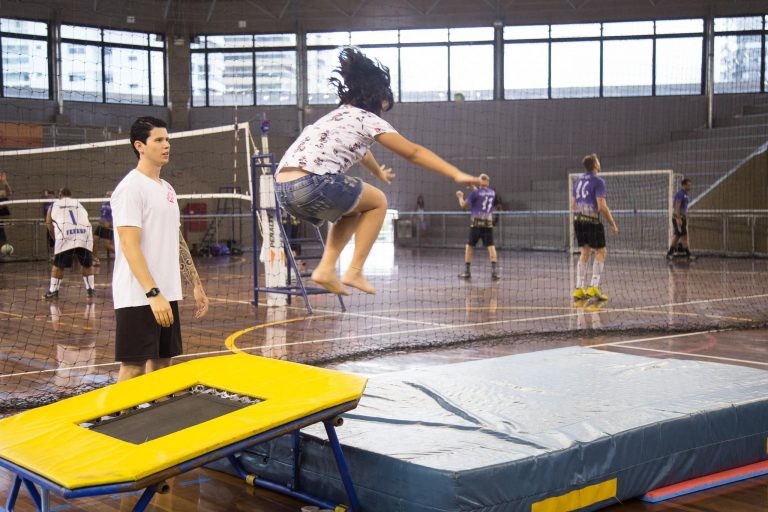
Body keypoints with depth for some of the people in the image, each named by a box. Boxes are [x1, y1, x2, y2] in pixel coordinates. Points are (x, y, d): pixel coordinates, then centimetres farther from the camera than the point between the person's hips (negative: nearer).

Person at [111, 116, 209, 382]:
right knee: (133, 367, -5)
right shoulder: (130, 188, -11)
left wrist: (196, 285, 16)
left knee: (162, 364, 12)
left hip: (168, 295, 8)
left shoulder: (167, 189, 16)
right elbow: (130, 246, -19)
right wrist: (153, 293, -25)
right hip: (138, 297, -8)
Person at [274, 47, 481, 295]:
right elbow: (414, 152, 6)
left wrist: (378, 172, 66)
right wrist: (457, 174, 9)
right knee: (377, 202, 14)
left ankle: (326, 268, 14)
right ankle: (354, 272, 7)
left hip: (283, 188, 8)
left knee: (355, 207, 28)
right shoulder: (368, 119, 6)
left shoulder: (338, 116, 29)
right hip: (312, 184, -8)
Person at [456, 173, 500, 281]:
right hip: (488, 223, 2)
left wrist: (460, 197, 22)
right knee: (491, 246, 0)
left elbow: (463, 205, 3)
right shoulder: (492, 193, 9)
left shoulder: (475, 193, -4)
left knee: (469, 246, 9)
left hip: (476, 223, -2)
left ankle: (467, 271, 12)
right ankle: (494, 271, -13)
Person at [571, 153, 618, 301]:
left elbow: (573, 204, 16)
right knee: (601, 252, 3)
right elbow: (602, 206, -15)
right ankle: (594, 287, -6)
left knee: (584, 253, 12)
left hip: (578, 220, 7)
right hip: (592, 221, -7)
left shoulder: (578, 180, 13)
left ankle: (579, 289, 8)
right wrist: (613, 224, -9)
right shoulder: (598, 181, -9)